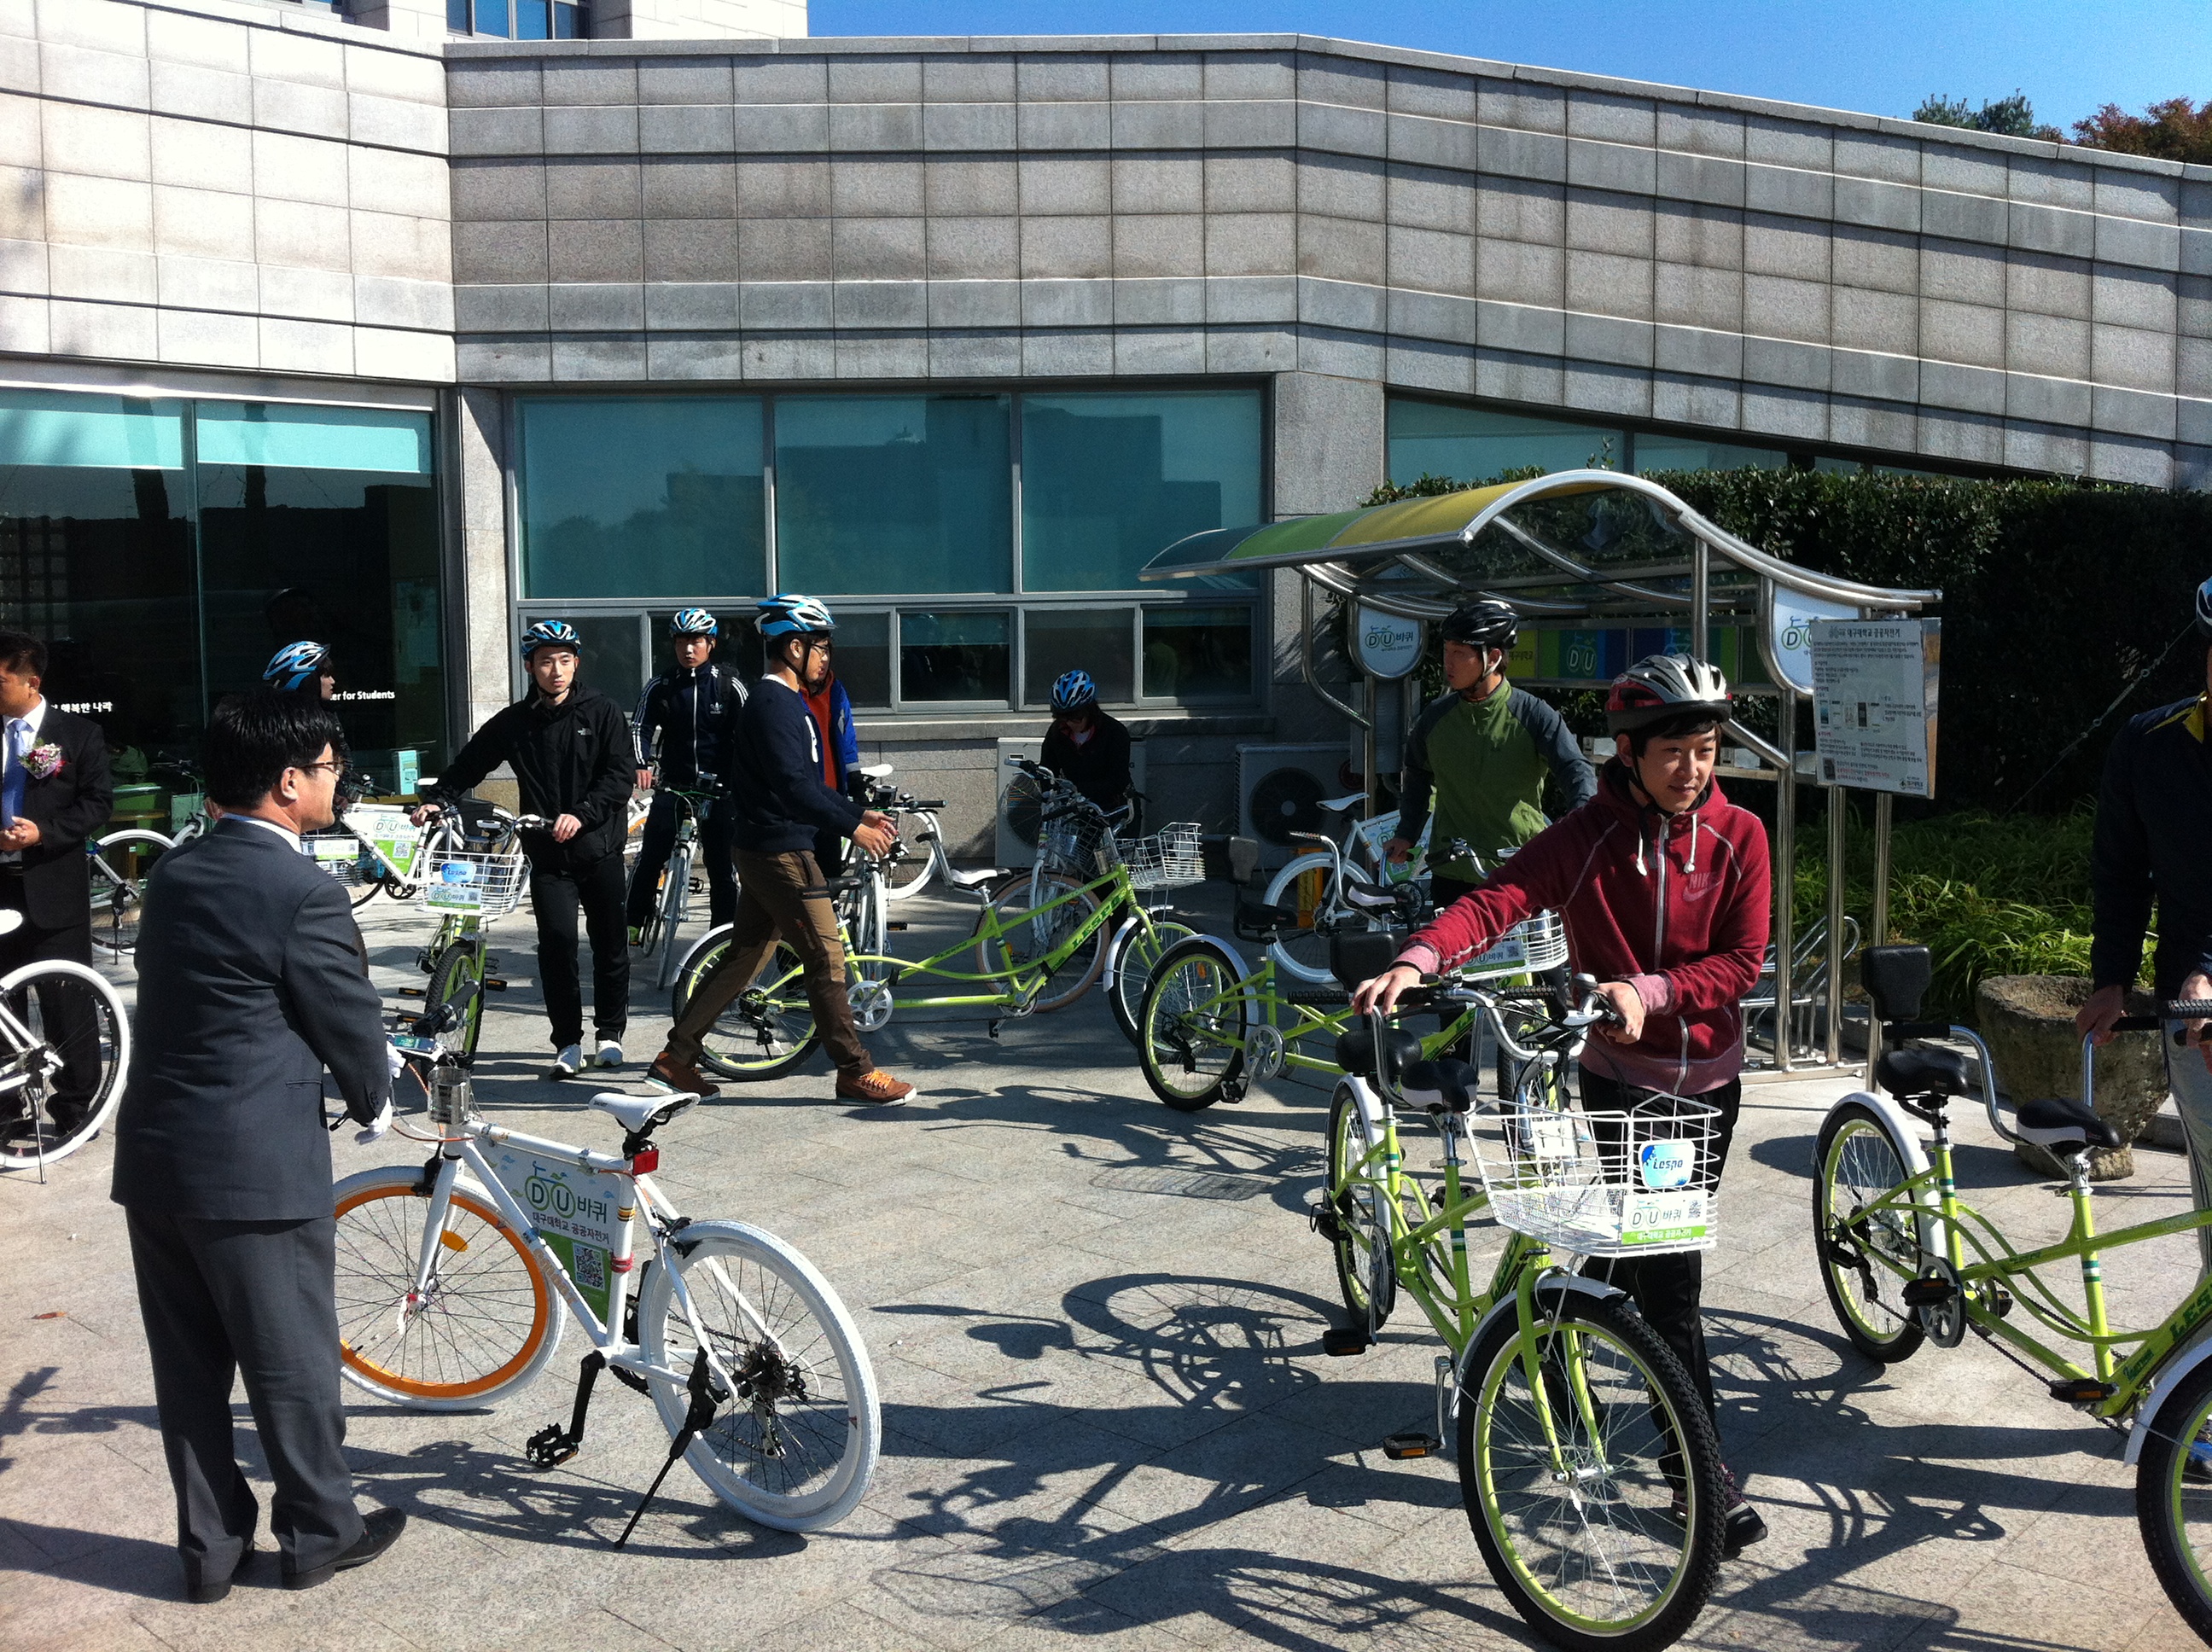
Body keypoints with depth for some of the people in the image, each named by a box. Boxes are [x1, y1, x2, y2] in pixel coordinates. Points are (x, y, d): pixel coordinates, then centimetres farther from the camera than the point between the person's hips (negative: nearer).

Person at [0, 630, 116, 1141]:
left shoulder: (79, 733, -1)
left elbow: (99, 802, -6)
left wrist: (44, 831, -18)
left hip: (53, 886, -4)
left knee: (65, 1001, 3)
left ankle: (76, 1102, 13)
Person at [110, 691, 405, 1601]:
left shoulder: (172, 874, 7)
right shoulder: (303, 893, -17)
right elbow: (352, 1025, -10)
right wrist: (373, 1096, 12)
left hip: (151, 1157, 8)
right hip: (259, 1170, -7)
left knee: (188, 1365, 16)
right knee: (291, 1362, 9)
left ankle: (209, 1543, 29)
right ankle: (320, 1532, 24)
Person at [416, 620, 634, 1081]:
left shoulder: (603, 713, -1)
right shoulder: (513, 723, 6)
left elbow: (621, 774, -8)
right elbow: (468, 765, 13)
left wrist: (581, 814, -20)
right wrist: (437, 799, -4)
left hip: (600, 848, -1)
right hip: (547, 853, 1)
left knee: (609, 943, 7)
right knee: (556, 938, -13)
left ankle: (610, 1031, 25)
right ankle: (568, 1042, 0)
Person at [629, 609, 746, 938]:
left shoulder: (729, 685, -2)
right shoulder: (660, 686, 2)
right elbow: (640, 727, 1)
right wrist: (642, 764, -17)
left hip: (718, 788, -1)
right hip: (673, 785, 1)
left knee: (721, 864, 2)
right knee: (650, 856, -4)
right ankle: (634, 923, 9)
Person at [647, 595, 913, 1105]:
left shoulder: (782, 701, 17)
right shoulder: (775, 704, -16)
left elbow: (807, 781, 22)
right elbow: (793, 786, -24)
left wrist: (859, 812, 16)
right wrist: (853, 827, -21)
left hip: (765, 850, 11)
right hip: (781, 852, -11)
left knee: (744, 956, 14)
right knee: (827, 957, -4)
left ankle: (676, 1058, 18)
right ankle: (855, 1072, 3)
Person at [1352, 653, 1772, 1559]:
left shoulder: (1738, 837, -4)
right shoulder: (1587, 836, -10)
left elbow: (1742, 961, -9)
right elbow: (1496, 901, -23)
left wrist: (1649, 991, -26)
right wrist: (1416, 959, -42)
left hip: (1707, 1074, 3)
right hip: (1620, 1071, -3)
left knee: (1648, 1246, 16)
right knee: (1668, 1271, -6)